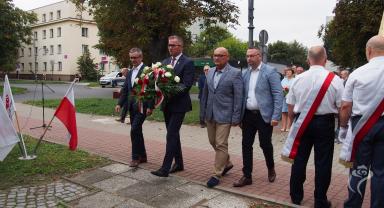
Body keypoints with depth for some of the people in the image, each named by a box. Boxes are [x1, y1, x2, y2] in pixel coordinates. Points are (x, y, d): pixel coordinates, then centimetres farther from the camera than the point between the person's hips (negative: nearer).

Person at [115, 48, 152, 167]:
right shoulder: (130, 72, 15)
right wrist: (120, 103, 5)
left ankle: (136, 157, 2)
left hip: (141, 106, -8)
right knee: (137, 131, 12)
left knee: (134, 130, -11)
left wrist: (150, 107, -18)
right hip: (132, 106, 8)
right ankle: (142, 156, 24)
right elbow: (125, 89, 16)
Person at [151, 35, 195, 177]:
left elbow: (186, 85, -16)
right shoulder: (165, 62, 14)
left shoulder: (188, 63, -8)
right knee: (173, 134, 14)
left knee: (171, 135, -10)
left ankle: (165, 168, -7)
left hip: (179, 104, -7)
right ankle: (179, 163, 26)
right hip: (167, 104, 7)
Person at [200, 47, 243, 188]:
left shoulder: (235, 73, -9)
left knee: (221, 144, -2)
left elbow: (238, 97, -10)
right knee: (213, 142, 16)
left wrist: (236, 117, -12)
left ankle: (217, 174, 11)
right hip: (210, 114, 6)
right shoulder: (210, 72, 9)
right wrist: (202, 113, 12)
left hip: (224, 115, -6)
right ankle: (226, 163, 38)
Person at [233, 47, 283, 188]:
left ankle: (271, 169, 33)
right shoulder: (245, 74, 9)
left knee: (265, 144, 5)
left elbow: (278, 95, -10)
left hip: (264, 115, -5)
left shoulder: (270, 72, -7)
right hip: (248, 115, 5)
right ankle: (247, 176, 15)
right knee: (246, 145, 5)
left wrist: (276, 116, -16)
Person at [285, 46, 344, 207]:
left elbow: (290, 106, 5)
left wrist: (294, 123, 20)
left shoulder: (298, 79, -1)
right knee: (322, 162, 7)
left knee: (299, 159, 11)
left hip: (302, 123, 2)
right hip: (325, 123, -2)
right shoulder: (334, 79, -9)